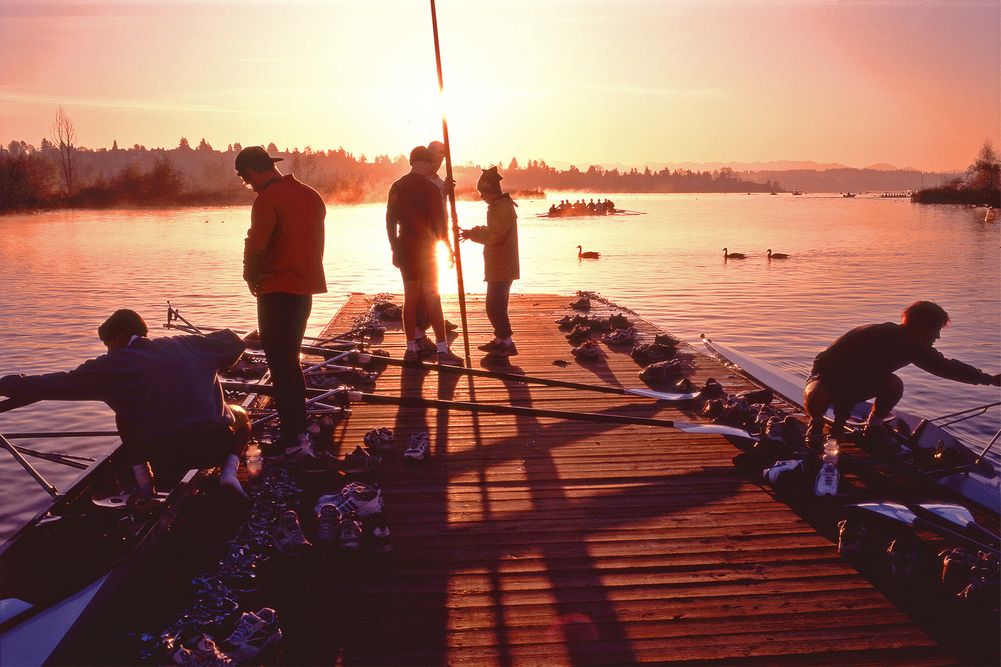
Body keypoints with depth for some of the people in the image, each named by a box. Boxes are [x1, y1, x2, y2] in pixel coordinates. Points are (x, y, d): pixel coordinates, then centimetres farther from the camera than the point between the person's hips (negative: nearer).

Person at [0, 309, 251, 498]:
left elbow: (56, 384, 8)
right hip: (216, 445, 1)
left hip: (166, 459, 0)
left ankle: (144, 485, 16)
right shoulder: (186, 345, 14)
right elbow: (232, 342, 25)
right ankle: (229, 471, 7)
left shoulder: (114, 365, 6)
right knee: (240, 414, 34)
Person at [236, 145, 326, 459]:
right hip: (305, 287, 8)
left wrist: (252, 279, 1)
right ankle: (298, 430, 25)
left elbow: (255, 247, -16)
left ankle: (293, 440, -3)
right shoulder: (310, 195, 11)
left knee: (282, 365, -3)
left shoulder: (267, 200, -14)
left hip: (277, 291, -8)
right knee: (290, 361, 19)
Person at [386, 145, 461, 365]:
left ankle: (411, 348, 12)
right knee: (433, 299, -4)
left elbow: (390, 221, 8)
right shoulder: (430, 189, -11)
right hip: (426, 250, -5)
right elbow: (439, 221, -9)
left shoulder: (397, 187, 6)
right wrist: (447, 246, 4)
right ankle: (442, 350, -5)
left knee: (410, 298, 9)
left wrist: (395, 248, 15)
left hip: (405, 250, 5)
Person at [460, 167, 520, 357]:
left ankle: (507, 343, -6)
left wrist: (472, 233, -14)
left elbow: (494, 235, -24)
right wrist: (474, 233, 6)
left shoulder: (503, 208, -17)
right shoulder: (498, 206, 16)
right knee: (496, 305, 16)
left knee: (494, 306, -10)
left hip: (502, 268, -10)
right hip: (499, 267, 10)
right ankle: (500, 340, 26)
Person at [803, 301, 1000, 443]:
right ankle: (816, 421, -5)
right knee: (816, 398, -40)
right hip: (827, 376, -7)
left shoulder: (914, 346, -7)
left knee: (894, 385, -20)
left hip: (856, 385, 7)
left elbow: (945, 366, 7)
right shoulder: (874, 336, -31)